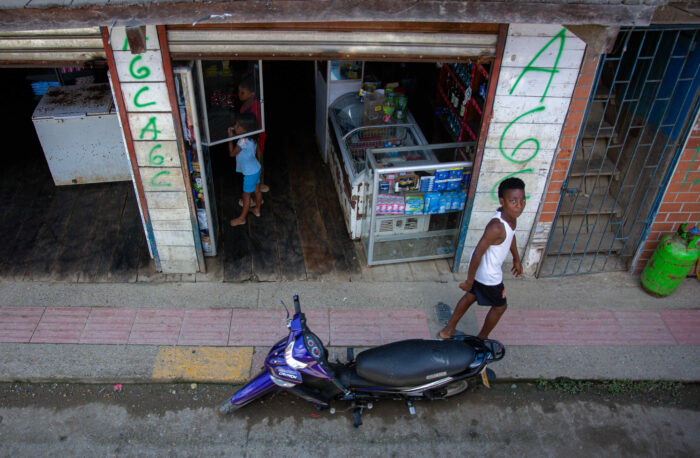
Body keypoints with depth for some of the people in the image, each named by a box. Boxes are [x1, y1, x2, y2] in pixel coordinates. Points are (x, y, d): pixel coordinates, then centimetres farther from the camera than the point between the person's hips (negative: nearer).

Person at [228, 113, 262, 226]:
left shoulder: (243, 141, -31)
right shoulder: (250, 138, -2)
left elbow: (232, 153, -22)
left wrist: (230, 137, -18)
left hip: (250, 173, -9)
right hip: (256, 168, 9)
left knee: (246, 195, 6)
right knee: (257, 191, 24)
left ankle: (242, 218, 20)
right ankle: (257, 210, 44)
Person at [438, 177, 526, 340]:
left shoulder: (509, 214, -9)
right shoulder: (496, 227, -37)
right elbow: (477, 254, -31)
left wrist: (516, 259, 24)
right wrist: (469, 281, -20)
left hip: (480, 267, 8)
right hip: (488, 276, -8)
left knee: (471, 296, 27)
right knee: (500, 306, 17)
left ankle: (448, 330, 45)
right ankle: (481, 339, 42)